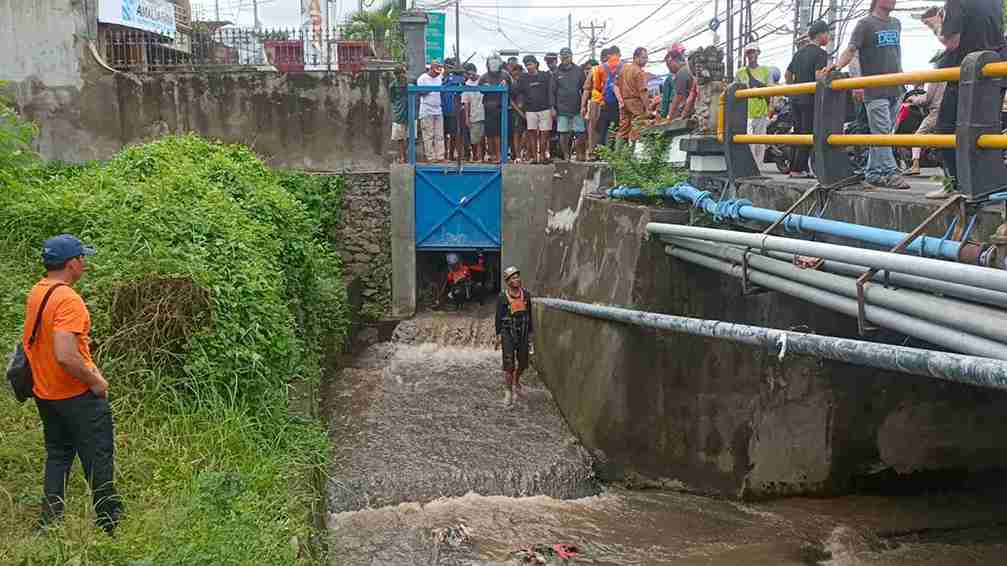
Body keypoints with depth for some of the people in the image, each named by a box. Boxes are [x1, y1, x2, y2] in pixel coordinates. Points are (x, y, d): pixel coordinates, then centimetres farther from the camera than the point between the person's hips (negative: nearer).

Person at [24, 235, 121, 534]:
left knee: (57, 457, 18)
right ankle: (110, 522, 16)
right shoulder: (68, 299, -25)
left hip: (45, 393, 9)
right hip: (77, 396, -8)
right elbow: (65, 356, -33)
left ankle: (49, 523, 21)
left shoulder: (36, 292, 4)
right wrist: (95, 380, -18)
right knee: (99, 459, 5)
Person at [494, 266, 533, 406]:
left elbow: (529, 314, 11)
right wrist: (498, 335, -6)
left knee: (523, 363, 11)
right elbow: (499, 316, -3)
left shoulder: (526, 294, 4)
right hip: (508, 332, -4)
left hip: (523, 331, 4)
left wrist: (530, 333, 10)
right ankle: (508, 392, 4)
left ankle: (516, 384, 37)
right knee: (509, 363, -5)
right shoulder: (503, 296, -6)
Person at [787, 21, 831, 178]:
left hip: (795, 99, 8)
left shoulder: (799, 52, 16)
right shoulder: (820, 53, -9)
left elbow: (787, 74, 21)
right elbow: (818, 77, -20)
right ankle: (798, 170, -6)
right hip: (810, 100, -8)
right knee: (807, 135, -4)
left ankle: (794, 168, 14)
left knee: (798, 133, 13)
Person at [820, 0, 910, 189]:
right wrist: (838, 64, -30)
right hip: (875, 90, -6)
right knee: (882, 133, -10)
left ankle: (873, 173, 12)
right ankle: (890, 173, -11)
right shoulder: (865, 24, -2)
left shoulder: (896, 23, 18)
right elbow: (851, 49, -13)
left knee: (881, 133, 8)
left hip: (895, 89, 6)